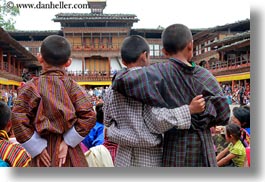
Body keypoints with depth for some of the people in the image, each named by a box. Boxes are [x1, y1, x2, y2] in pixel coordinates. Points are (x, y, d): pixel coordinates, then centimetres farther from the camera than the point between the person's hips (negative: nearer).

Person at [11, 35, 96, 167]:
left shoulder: (31, 87, -5)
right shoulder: (72, 86, -3)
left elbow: (18, 120, -14)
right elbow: (89, 116, -12)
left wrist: (37, 148, -7)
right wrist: (68, 141, -7)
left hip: (43, 155, 0)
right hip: (70, 154, 0)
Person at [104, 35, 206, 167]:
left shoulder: (113, 89, 3)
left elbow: (108, 121, 12)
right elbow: (158, 122, -22)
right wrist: (189, 110, -21)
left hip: (124, 156, 6)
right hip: (149, 157, -5)